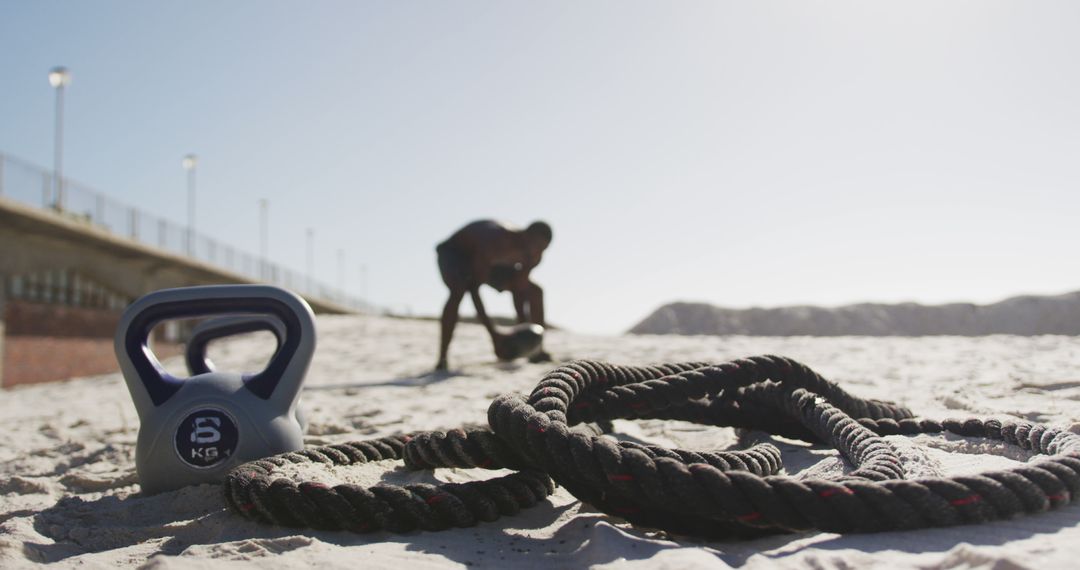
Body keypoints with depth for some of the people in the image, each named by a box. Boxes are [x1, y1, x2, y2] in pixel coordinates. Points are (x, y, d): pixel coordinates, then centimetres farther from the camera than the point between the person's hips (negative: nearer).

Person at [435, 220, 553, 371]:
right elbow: (474, 289, -43)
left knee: (535, 292, 0)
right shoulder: (495, 241, -43)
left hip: (490, 261, 7)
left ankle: (537, 351, 13)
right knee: (458, 291, -39)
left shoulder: (533, 256, -21)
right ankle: (442, 359, -34)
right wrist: (493, 334, -46)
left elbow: (519, 291, -12)